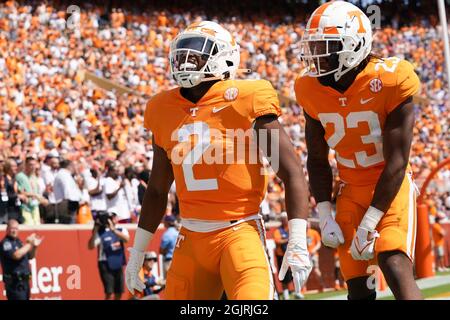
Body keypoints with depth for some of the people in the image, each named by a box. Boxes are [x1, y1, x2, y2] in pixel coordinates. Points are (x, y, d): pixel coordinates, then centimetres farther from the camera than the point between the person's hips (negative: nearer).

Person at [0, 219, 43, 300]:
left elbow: (30, 256, 23)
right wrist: (28, 244, -17)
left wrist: (34, 246, 4)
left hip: (24, 281, 9)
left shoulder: (18, 242, 16)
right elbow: (16, 255, -27)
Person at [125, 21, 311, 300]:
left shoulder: (244, 103, -9)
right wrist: (137, 251, 22)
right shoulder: (165, 112, 7)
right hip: (191, 238, 6)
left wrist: (298, 243, -17)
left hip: (239, 232, -6)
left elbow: (292, 173, -9)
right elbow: (157, 190, 21)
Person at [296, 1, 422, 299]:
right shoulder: (313, 90, -6)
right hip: (351, 190, 5)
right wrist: (325, 216, -2)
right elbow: (318, 160, 7)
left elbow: (396, 162, -18)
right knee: (357, 286, 3)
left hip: (390, 188, -5)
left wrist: (368, 225, -19)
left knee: (396, 267, -25)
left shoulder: (390, 82, -21)